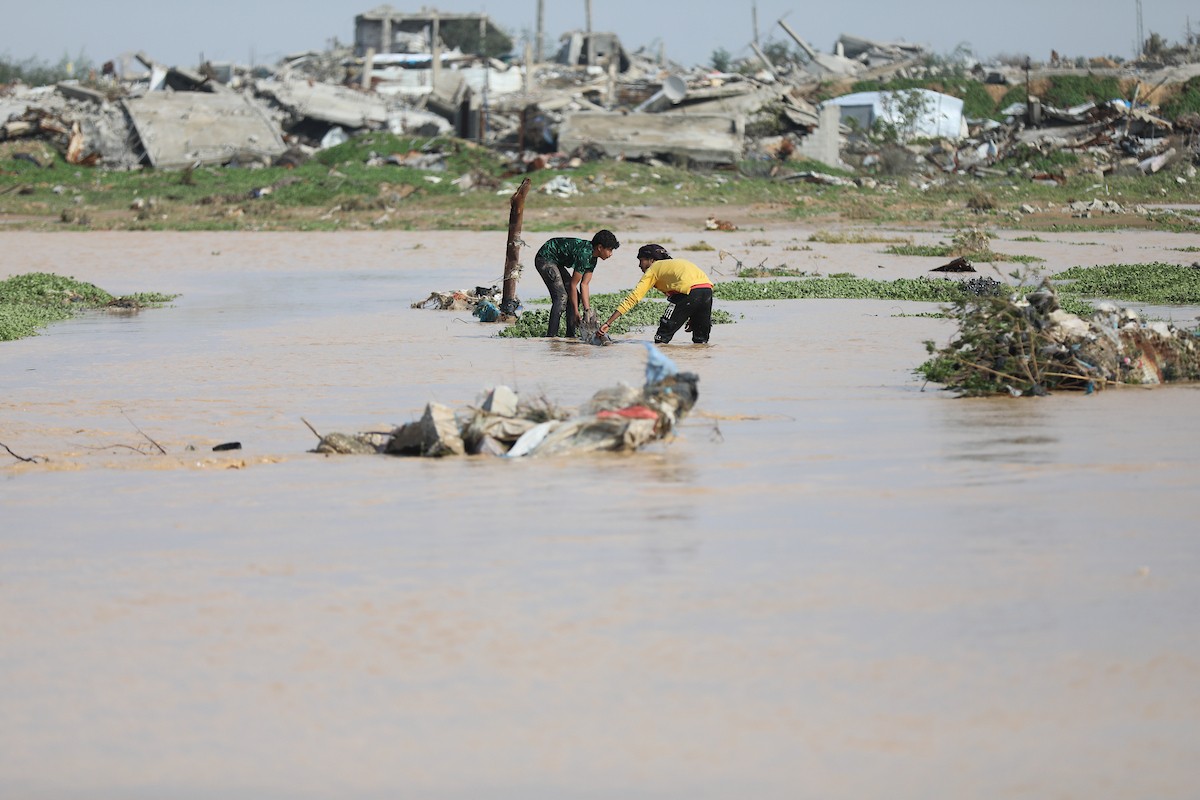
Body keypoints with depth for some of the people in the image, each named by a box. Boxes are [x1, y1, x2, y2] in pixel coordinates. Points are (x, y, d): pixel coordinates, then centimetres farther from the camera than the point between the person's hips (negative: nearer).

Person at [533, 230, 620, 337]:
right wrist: (576, 312, -18)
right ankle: (551, 335, -20)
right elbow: (573, 284, -24)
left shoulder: (593, 258, 0)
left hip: (557, 262, 10)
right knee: (561, 297, -19)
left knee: (575, 296, 6)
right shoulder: (584, 253, -29)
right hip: (545, 259, -10)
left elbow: (584, 285, 2)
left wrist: (588, 311, -4)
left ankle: (570, 335, 8)